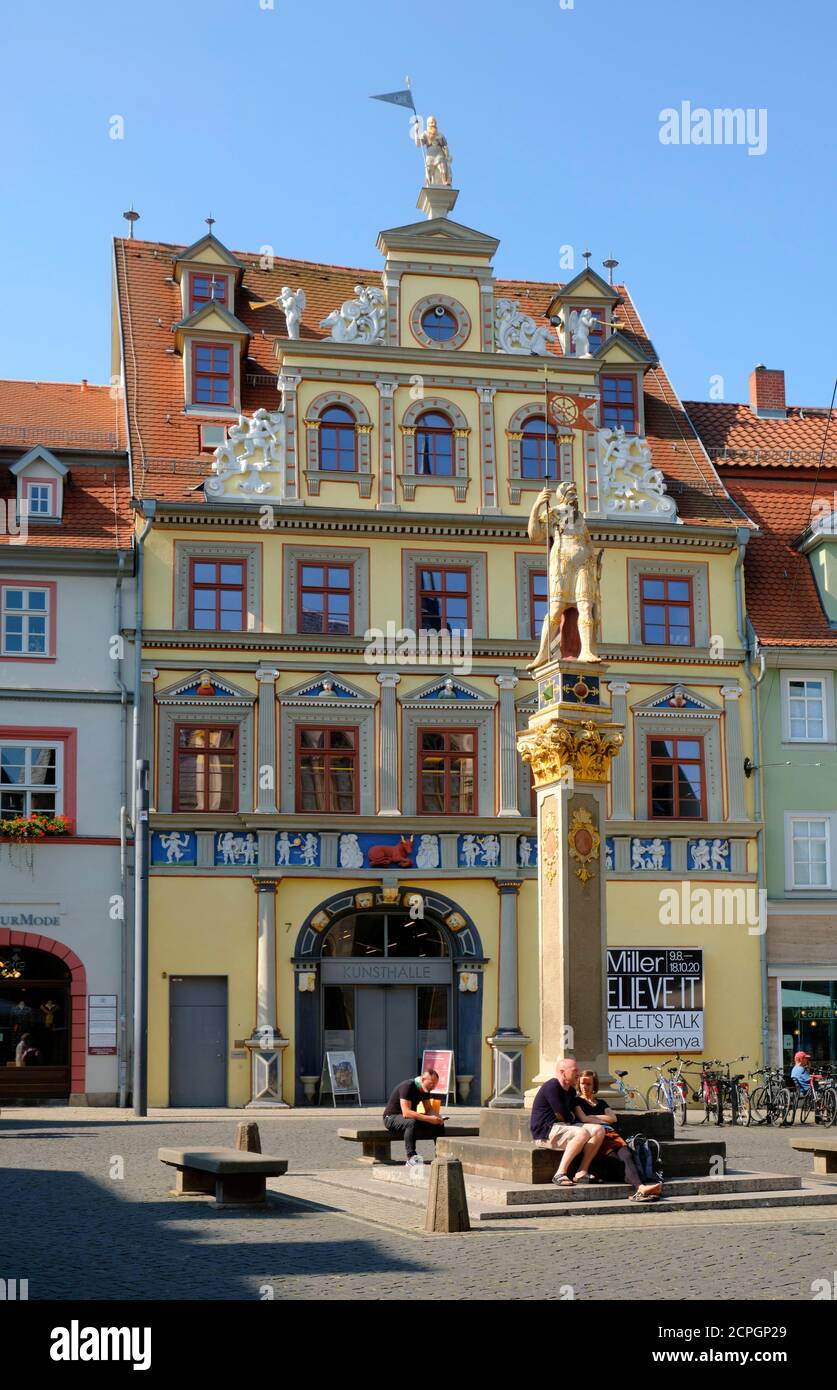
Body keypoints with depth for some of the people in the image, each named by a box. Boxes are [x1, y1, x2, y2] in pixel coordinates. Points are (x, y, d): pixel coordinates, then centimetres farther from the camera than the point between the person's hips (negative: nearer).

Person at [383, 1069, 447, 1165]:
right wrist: (429, 1119, -37)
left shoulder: (425, 1089, 0)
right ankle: (411, 1157, -39)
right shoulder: (407, 1087, -26)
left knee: (438, 1124, -8)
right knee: (411, 1123, -40)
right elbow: (406, 1112, -34)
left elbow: (429, 1109, 6)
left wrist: (437, 1117, -18)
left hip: (411, 1117, 8)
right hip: (392, 1117, -8)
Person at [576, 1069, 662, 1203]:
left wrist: (592, 1117, 10)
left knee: (626, 1154, -31)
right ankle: (641, 1188, -56)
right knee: (617, 1161, -32)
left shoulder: (601, 1103, 35)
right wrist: (603, 1120, 11)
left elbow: (613, 1119, 17)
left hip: (611, 1134, 4)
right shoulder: (577, 1102, 21)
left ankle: (640, 1189, -55)